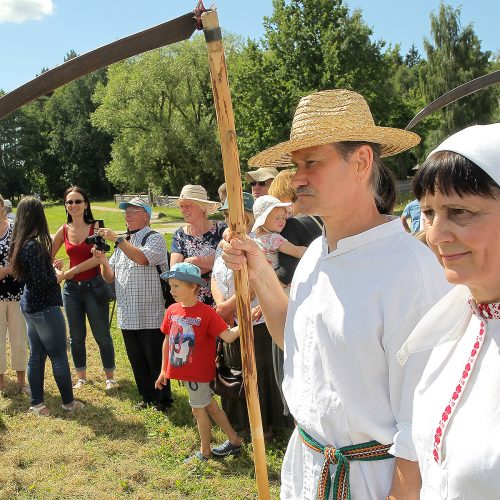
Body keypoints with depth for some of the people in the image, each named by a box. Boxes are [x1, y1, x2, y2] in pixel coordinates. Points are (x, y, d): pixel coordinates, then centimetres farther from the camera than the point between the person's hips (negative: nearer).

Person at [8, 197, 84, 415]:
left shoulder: (20, 243, 5)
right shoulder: (34, 245, -23)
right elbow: (42, 282, -24)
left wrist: (51, 268, 8)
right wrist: (58, 276, -6)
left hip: (29, 305, 9)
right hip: (45, 307, -9)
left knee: (36, 354, 15)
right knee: (59, 356, 5)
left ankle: (36, 402, 23)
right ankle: (68, 402, 17)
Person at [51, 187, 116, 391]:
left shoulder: (96, 227, -6)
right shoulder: (63, 231, 4)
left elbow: (99, 257, -16)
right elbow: (49, 257, 11)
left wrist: (72, 271, -13)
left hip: (93, 286, -4)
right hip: (71, 288, 4)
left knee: (102, 335, 3)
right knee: (76, 336, 13)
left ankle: (110, 377, 19)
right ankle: (81, 376, 29)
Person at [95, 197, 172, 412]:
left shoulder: (154, 238, -6)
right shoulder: (122, 242, 16)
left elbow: (142, 258, -27)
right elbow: (110, 277, 13)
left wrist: (117, 239, -23)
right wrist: (103, 261, -7)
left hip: (151, 316, -7)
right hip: (127, 316, 7)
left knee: (156, 361, 2)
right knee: (137, 362, 15)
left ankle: (163, 401, 17)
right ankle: (147, 397, 30)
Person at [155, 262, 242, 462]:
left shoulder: (207, 313, -18)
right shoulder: (172, 311, 0)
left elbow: (228, 336, -21)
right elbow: (167, 341, 9)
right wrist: (164, 370, 13)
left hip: (199, 372, -6)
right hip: (181, 370, 6)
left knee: (199, 409, 8)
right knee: (210, 406, 16)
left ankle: (204, 452, 28)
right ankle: (235, 441, 31)